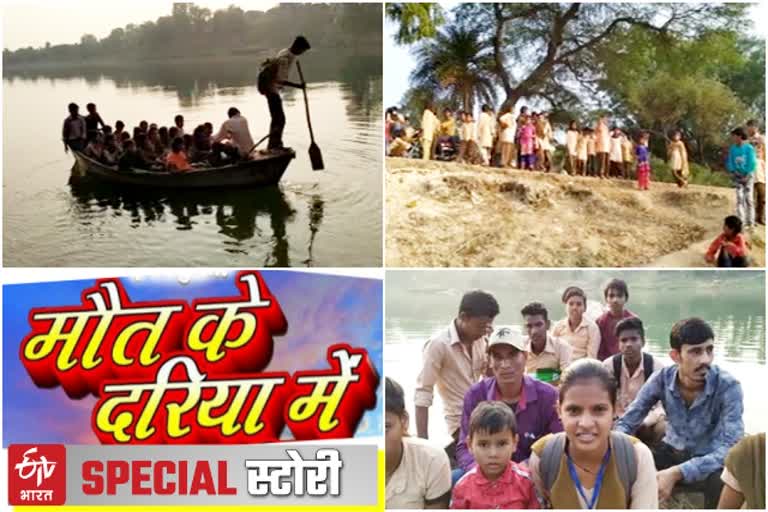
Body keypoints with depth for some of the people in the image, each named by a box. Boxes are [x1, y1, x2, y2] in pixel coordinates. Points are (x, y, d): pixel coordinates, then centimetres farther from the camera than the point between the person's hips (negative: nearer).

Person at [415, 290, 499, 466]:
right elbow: (423, 394, -16)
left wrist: (489, 343, -5)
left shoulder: (480, 339, 2)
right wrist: (423, 442, -20)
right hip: (461, 423, -6)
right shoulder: (438, 344, -16)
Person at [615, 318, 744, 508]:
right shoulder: (662, 379, -14)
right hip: (672, 451, 3)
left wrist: (677, 473, -42)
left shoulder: (728, 386, -23)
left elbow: (730, 449, -31)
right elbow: (625, 423, -9)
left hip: (708, 460, -3)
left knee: (722, 481, -36)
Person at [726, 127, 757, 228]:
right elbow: (729, 162, 6)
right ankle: (740, 221, 0)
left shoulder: (749, 148, -12)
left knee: (749, 198, -1)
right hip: (737, 176, 3)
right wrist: (733, 173, -6)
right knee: (739, 198, -2)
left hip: (748, 176, -3)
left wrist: (746, 176, -14)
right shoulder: (732, 149, -1)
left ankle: (750, 222, 6)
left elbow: (752, 164, -11)